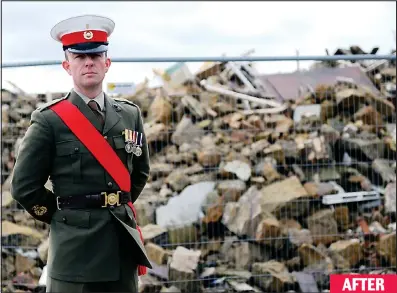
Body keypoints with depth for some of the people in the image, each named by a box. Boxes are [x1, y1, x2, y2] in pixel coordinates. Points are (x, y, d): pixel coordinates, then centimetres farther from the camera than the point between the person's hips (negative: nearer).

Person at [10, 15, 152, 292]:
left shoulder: (131, 115, 8)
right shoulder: (49, 120, -6)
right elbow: (25, 186, -5)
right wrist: (63, 216, 1)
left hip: (123, 242, 5)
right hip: (74, 245, -5)